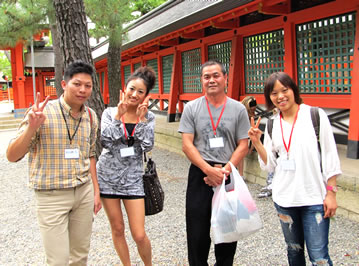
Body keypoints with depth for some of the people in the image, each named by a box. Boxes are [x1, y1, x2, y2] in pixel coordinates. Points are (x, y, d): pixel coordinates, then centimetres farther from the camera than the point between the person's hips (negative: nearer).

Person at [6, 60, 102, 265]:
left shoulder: (91, 116, 4)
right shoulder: (42, 112, -12)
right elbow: (12, 156, -12)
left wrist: (96, 190, 14)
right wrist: (32, 127, -27)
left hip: (84, 192, 5)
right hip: (52, 196, -4)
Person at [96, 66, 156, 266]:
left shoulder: (148, 117, 1)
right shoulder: (110, 113, -2)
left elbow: (147, 146, -11)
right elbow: (106, 142, -14)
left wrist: (141, 118, -16)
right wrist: (118, 115, -18)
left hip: (132, 178, 0)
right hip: (108, 176, 1)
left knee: (139, 235, -1)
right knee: (117, 229, 13)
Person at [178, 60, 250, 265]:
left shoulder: (238, 109, 2)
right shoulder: (192, 108, 1)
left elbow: (243, 146, 0)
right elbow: (187, 145, -4)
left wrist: (224, 171, -13)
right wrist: (209, 170, -15)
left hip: (228, 176, 1)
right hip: (199, 174, 0)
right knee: (197, 232, 6)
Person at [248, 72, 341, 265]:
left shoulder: (315, 115, -5)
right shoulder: (272, 124, 6)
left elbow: (330, 157, -5)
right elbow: (270, 165, 5)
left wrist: (331, 193, -8)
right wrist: (256, 142, -8)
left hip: (314, 198, -4)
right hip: (284, 198, 4)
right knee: (294, 250, 19)